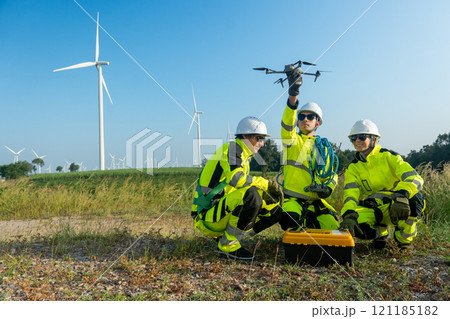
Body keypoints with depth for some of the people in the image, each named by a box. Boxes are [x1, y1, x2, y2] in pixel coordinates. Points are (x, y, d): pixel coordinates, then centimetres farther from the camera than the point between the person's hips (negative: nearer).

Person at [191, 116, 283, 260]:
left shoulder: (244, 157, 20)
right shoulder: (231, 147, -9)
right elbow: (236, 178, -27)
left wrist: (265, 193, -1)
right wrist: (266, 184, -15)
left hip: (225, 212, 9)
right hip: (207, 216, -9)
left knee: (274, 209, 5)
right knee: (251, 195, -33)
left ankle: (225, 237, 5)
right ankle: (228, 245, -18)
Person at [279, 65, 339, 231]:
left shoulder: (323, 147, 17)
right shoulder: (292, 140, 4)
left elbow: (332, 174, 20)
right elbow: (287, 125, -19)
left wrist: (327, 188, -5)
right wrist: (293, 94, -36)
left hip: (315, 201, 4)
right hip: (293, 198, -3)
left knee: (333, 226, -18)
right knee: (288, 222, -33)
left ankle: (308, 220, 11)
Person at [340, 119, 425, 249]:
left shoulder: (388, 157, -5)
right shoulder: (353, 168, 5)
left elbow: (415, 178, -18)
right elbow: (350, 194, -9)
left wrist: (401, 197, -40)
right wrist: (348, 215, -31)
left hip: (396, 207, -2)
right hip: (372, 208, 2)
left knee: (415, 198, -35)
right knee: (356, 224, -31)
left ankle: (404, 238, -6)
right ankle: (380, 233, 6)